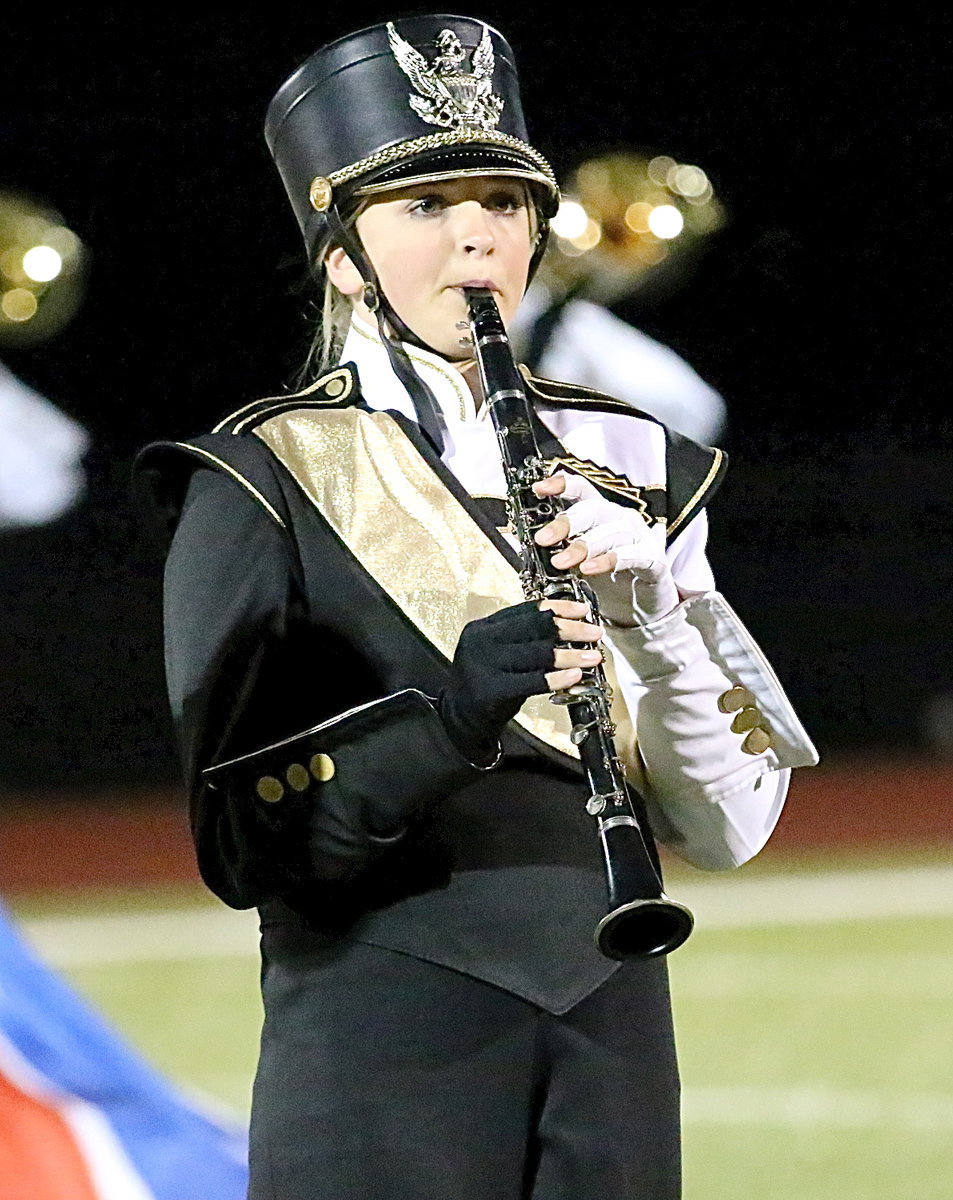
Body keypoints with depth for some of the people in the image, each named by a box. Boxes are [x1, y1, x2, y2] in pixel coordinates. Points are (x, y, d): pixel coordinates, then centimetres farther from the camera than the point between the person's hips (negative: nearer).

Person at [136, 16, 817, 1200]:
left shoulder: (619, 466, 10)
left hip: (612, 1044, 4)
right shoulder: (260, 486, -2)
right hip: (384, 1048, -4)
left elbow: (729, 823, 4)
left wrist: (651, 612, -12)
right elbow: (241, 846, -8)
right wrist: (444, 720, -23)